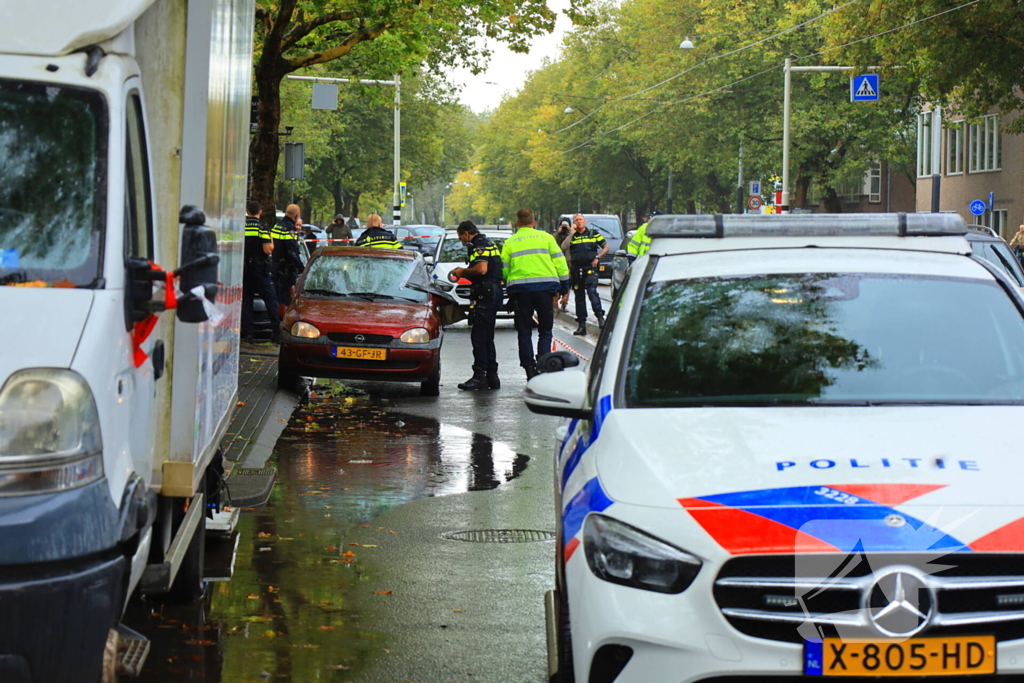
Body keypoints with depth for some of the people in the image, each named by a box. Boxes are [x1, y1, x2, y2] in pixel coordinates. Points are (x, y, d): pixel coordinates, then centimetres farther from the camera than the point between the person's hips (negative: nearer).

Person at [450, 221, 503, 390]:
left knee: (478, 336, -11)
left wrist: (464, 271, -8)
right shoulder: (489, 244, 22)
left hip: (486, 294, -11)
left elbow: (482, 269, -24)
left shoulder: (480, 245, -10)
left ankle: (479, 376, -13)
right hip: (493, 293, 11)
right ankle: (491, 376, 15)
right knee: (487, 338, 13)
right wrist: (464, 273, 17)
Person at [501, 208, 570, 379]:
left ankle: (529, 367, 2)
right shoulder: (546, 238, 7)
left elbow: (504, 270, 2)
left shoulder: (509, 243, 7)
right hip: (545, 287, 0)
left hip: (520, 289, 0)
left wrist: (509, 288, 16)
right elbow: (560, 263, 3)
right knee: (545, 330, 8)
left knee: (524, 332, 8)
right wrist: (564, 285, 9)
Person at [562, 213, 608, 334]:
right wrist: (572, 233, -7)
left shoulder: (593, 234, 9)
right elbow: (564, 247, -7)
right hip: (576, 270, 3)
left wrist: (597, 257, -4)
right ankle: (581, 324, 9)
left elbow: (606, 247, 11)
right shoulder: (571, 236, 12)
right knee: (579, 297, 6)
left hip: (590, 268, -3)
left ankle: (600, 316, -20)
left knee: (592, 291, -23)